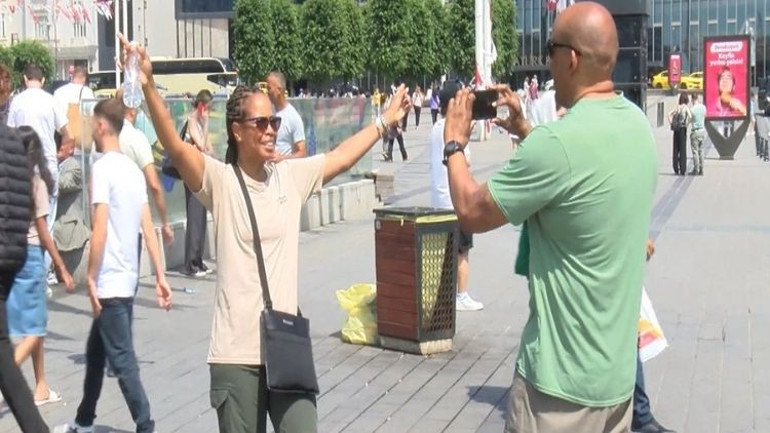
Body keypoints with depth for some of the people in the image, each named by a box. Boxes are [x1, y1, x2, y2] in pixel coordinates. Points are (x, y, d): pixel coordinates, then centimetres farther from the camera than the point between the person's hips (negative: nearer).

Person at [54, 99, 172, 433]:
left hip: (110, 282, -9)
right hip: (127, 279, 9)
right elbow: (148, 227, 8)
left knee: (122, 360, -4)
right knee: (96, 351, 21)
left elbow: (100, 229, -19)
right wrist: (160, 277, 8)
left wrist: (91, 278, -15)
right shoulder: (133, 169, 9)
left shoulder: (102, 167, -13)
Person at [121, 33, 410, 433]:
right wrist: (148, 86, -32)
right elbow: (175, 146, -20)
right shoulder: (220, 180, -6)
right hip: (236, 353, -3)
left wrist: (385, 122, 27)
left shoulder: (291, 176, 7)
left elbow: (341, 157, 20)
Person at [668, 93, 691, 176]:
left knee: (676, 149, 8)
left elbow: (669, 114, 4)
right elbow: (690, 116, -21)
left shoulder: (677, 107, 10)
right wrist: (687, 124, -9)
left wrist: (671, 123, 3)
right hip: (682, 129, -4)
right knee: (683, 150, -2)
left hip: (676, 129, 4)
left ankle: (676, 169, 11)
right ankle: (682, 170, -4)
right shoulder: (686, 107, -4)